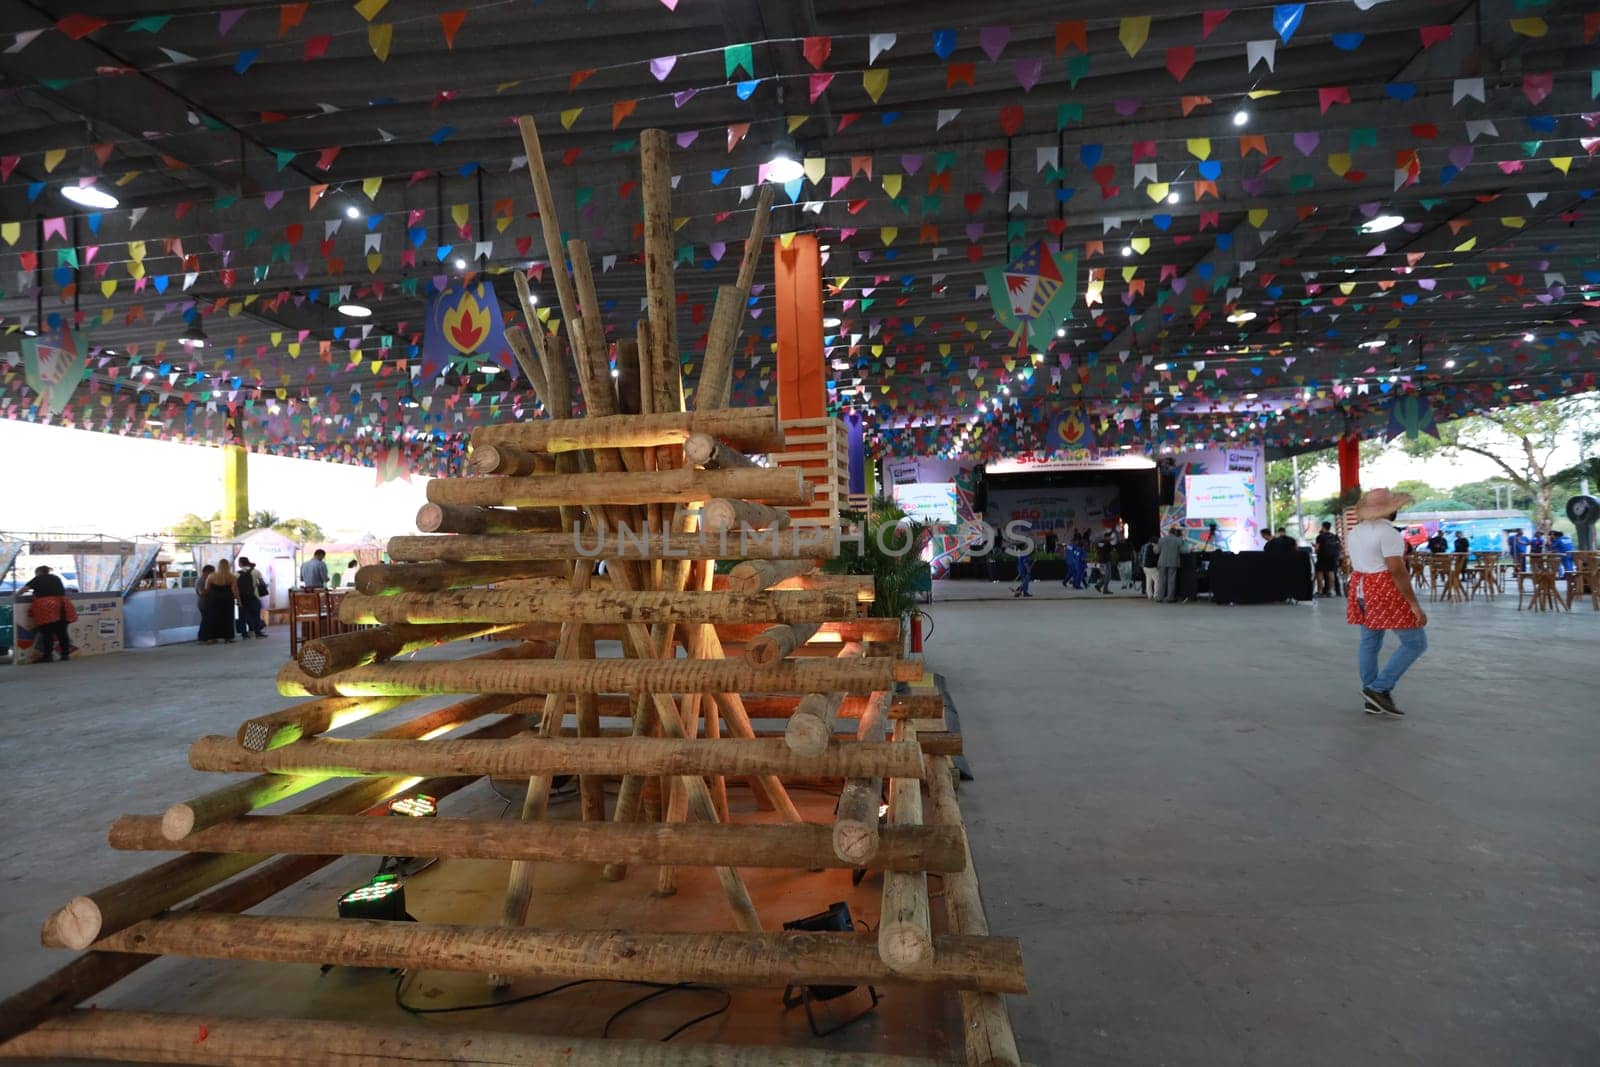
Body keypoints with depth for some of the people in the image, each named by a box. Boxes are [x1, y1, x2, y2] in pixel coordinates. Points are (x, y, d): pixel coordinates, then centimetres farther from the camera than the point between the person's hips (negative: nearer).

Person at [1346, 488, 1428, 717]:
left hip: (1362, 590, 9)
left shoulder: (1355, 531, 10)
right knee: (1416, 642, 1)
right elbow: (1397, 570, -21)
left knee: (1369, 644, 10)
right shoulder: (1388, 532, -16)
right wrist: (1414, 604, -20)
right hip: (1387, 593, -9)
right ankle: (1379, 689, -5)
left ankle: (1371, 700, 13)